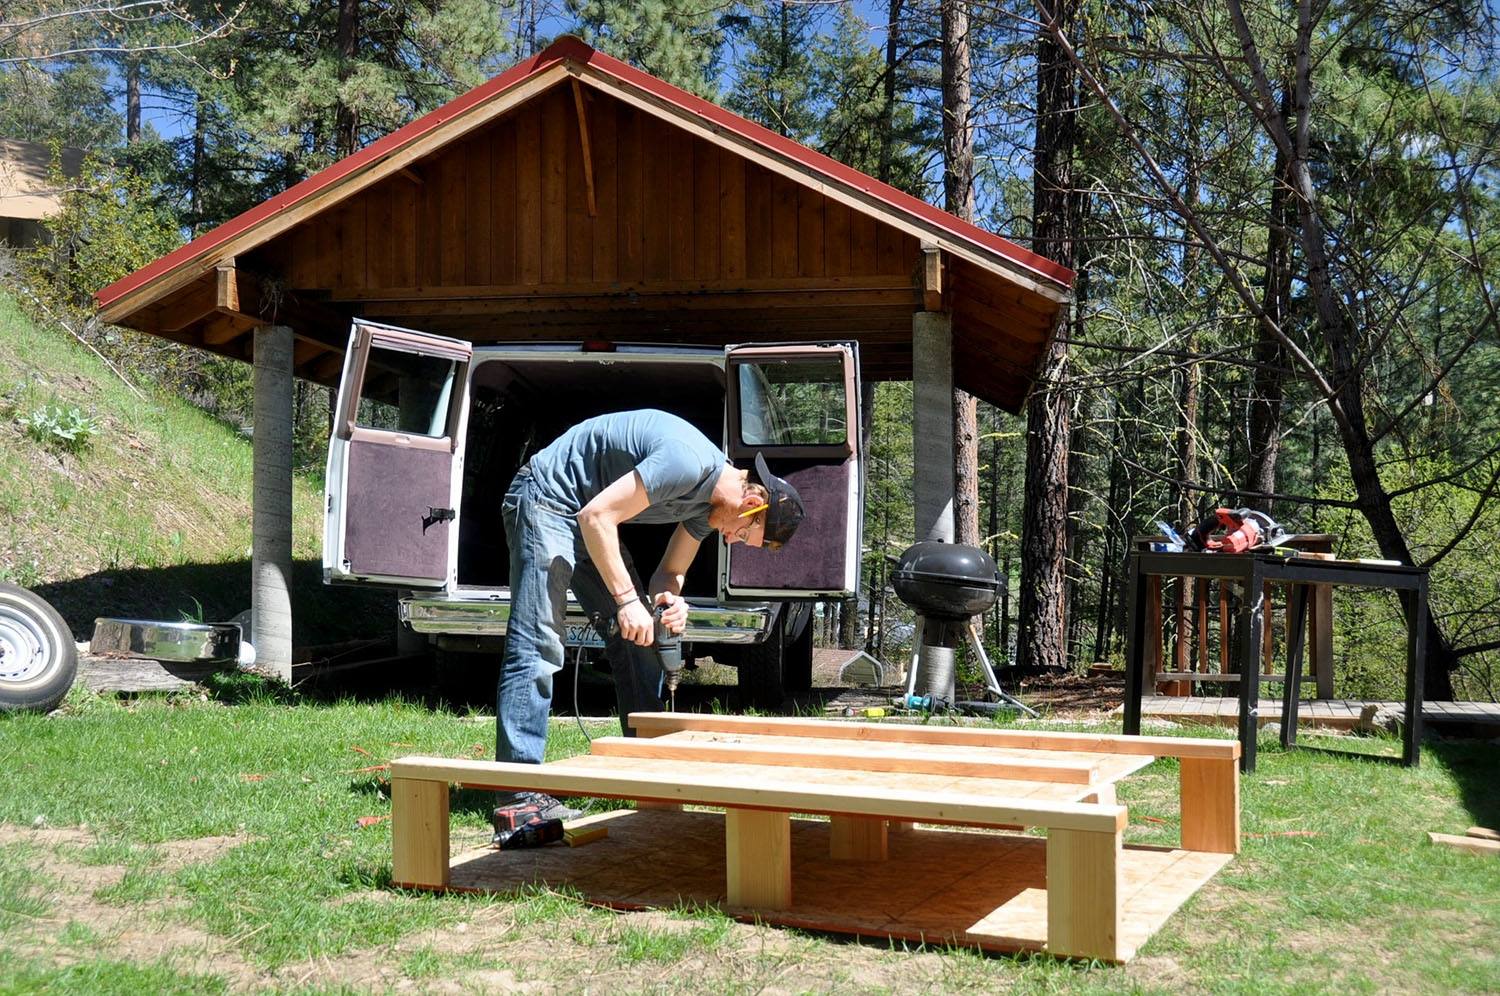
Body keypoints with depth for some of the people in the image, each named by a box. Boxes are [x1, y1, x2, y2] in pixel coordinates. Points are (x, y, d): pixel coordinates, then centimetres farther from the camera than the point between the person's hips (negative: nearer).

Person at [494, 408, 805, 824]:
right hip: (547, 498, -10)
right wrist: (627, 599, -29)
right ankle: (519, 793, -20)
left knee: (636, 635, 8)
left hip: (589, 520, 10)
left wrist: (669, 599, -14)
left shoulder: (711, 500, 3)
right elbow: (597, 515, -29)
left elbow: (671, 571, 9)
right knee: (538, 646, -17)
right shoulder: (689, 462, -27)